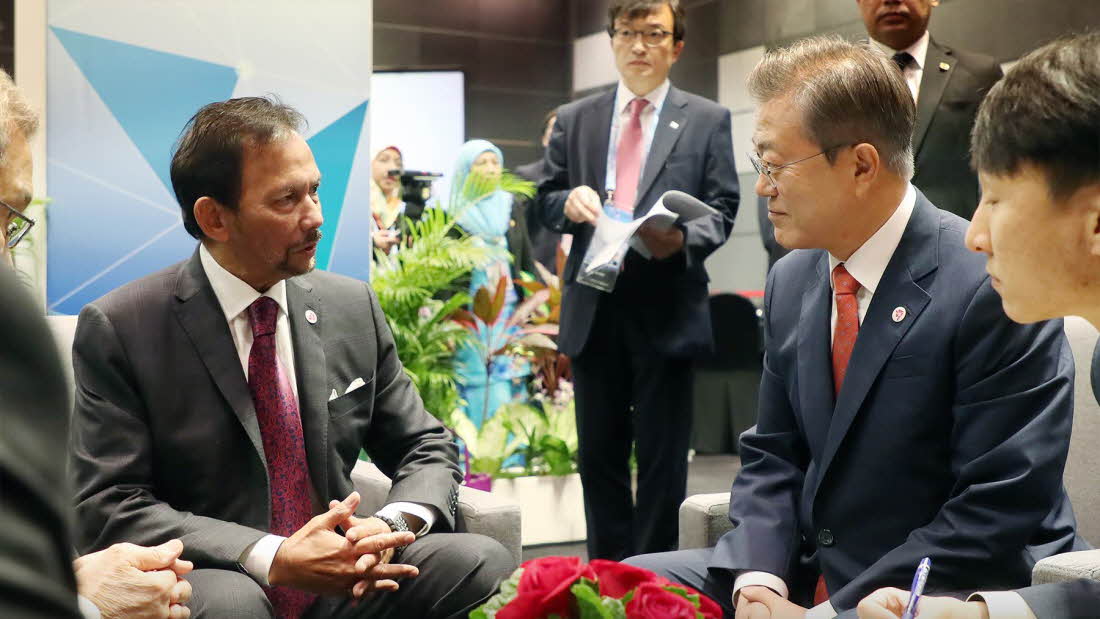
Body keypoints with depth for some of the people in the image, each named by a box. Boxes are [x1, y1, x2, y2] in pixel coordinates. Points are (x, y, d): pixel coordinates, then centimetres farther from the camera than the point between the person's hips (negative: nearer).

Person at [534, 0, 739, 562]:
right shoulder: (574, 119, 13)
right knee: (598, 457, 11)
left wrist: (683, 239, -21)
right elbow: (546, 201, 13)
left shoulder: (708, 120, 5)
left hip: (666, 311, -3)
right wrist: (570, 200, -10)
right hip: (593, 311, 3)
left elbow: (721, 211, 0)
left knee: (662, 462, 3)